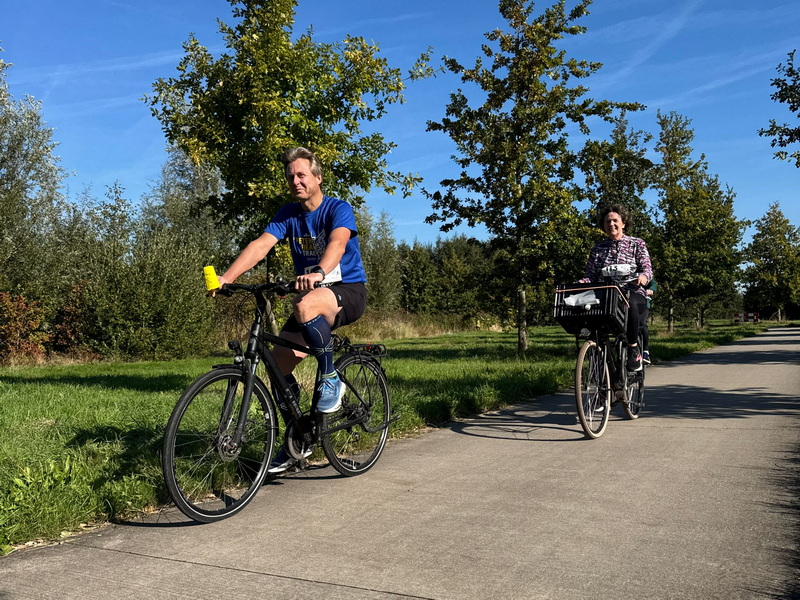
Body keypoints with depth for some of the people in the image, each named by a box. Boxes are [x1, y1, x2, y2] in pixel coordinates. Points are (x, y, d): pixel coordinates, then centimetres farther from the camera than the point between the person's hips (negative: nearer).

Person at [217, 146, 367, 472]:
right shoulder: (288, 214, 3)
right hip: (311, 295, 6)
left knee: (305, 307, -38)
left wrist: (319, 272, -54)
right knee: (278, 362, -5)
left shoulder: (339, 209, -11)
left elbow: (337, 243, -32)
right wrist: (226, 277, -29)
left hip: (348, 291, -6)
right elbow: (260, 244, -13)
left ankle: (330, 378, -17)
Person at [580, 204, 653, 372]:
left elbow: (647, 268, 2)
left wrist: (643, 276, -23)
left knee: (629, 303, -40)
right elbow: (591, 276, 12)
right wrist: (581, 283, -12)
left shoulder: (637, 244, 14)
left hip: (633, 296, -2)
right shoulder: (597, 249, 21)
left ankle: (634, 348, -22)